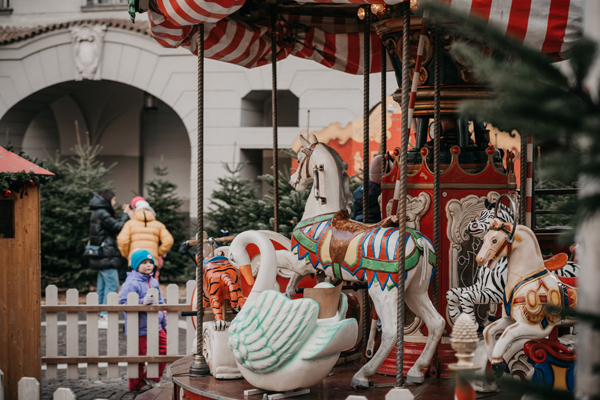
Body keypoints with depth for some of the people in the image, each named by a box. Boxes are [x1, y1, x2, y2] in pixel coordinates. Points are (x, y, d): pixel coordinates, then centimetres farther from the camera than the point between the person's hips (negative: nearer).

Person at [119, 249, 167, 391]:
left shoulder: (154, 282, 11)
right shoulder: (131, 283, -14)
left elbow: (160, 303, 20)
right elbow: (123, 302, -20)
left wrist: (165, 321, 19)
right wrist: (142, 302, -28)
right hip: (140, 329, -7)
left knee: (163, 350, 8)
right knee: (139, 356, 0)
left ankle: (152, 378, 24)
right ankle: (136, 385, 16)